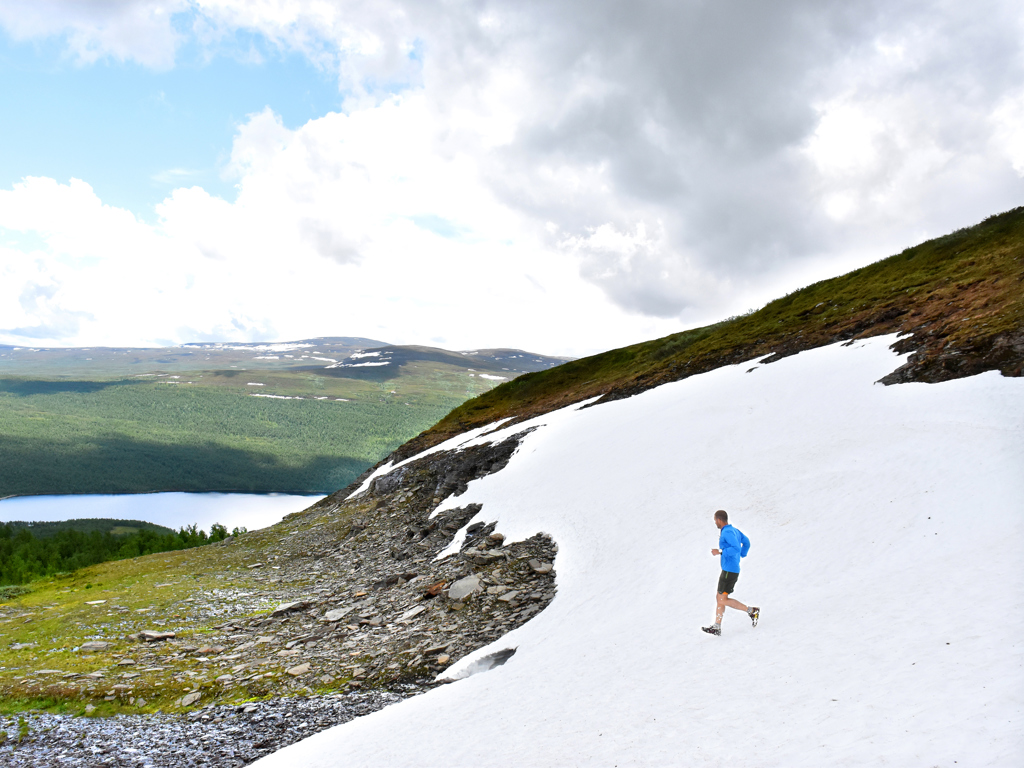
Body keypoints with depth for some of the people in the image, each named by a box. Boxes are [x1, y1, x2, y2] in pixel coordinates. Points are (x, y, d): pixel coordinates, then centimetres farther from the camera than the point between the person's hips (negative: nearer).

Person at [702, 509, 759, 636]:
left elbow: (736, 548, -28)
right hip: (729, 569, 10)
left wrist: (720, 552, -22)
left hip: (729, 571, -10)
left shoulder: (727, 532, -17)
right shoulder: (734, 530, 13)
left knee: (723, 600, -6)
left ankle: (752, 611, -2)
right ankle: (717, 627, 15)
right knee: (719, 597, 12)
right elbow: (746, 542, 26)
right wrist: (741, 555, 30)